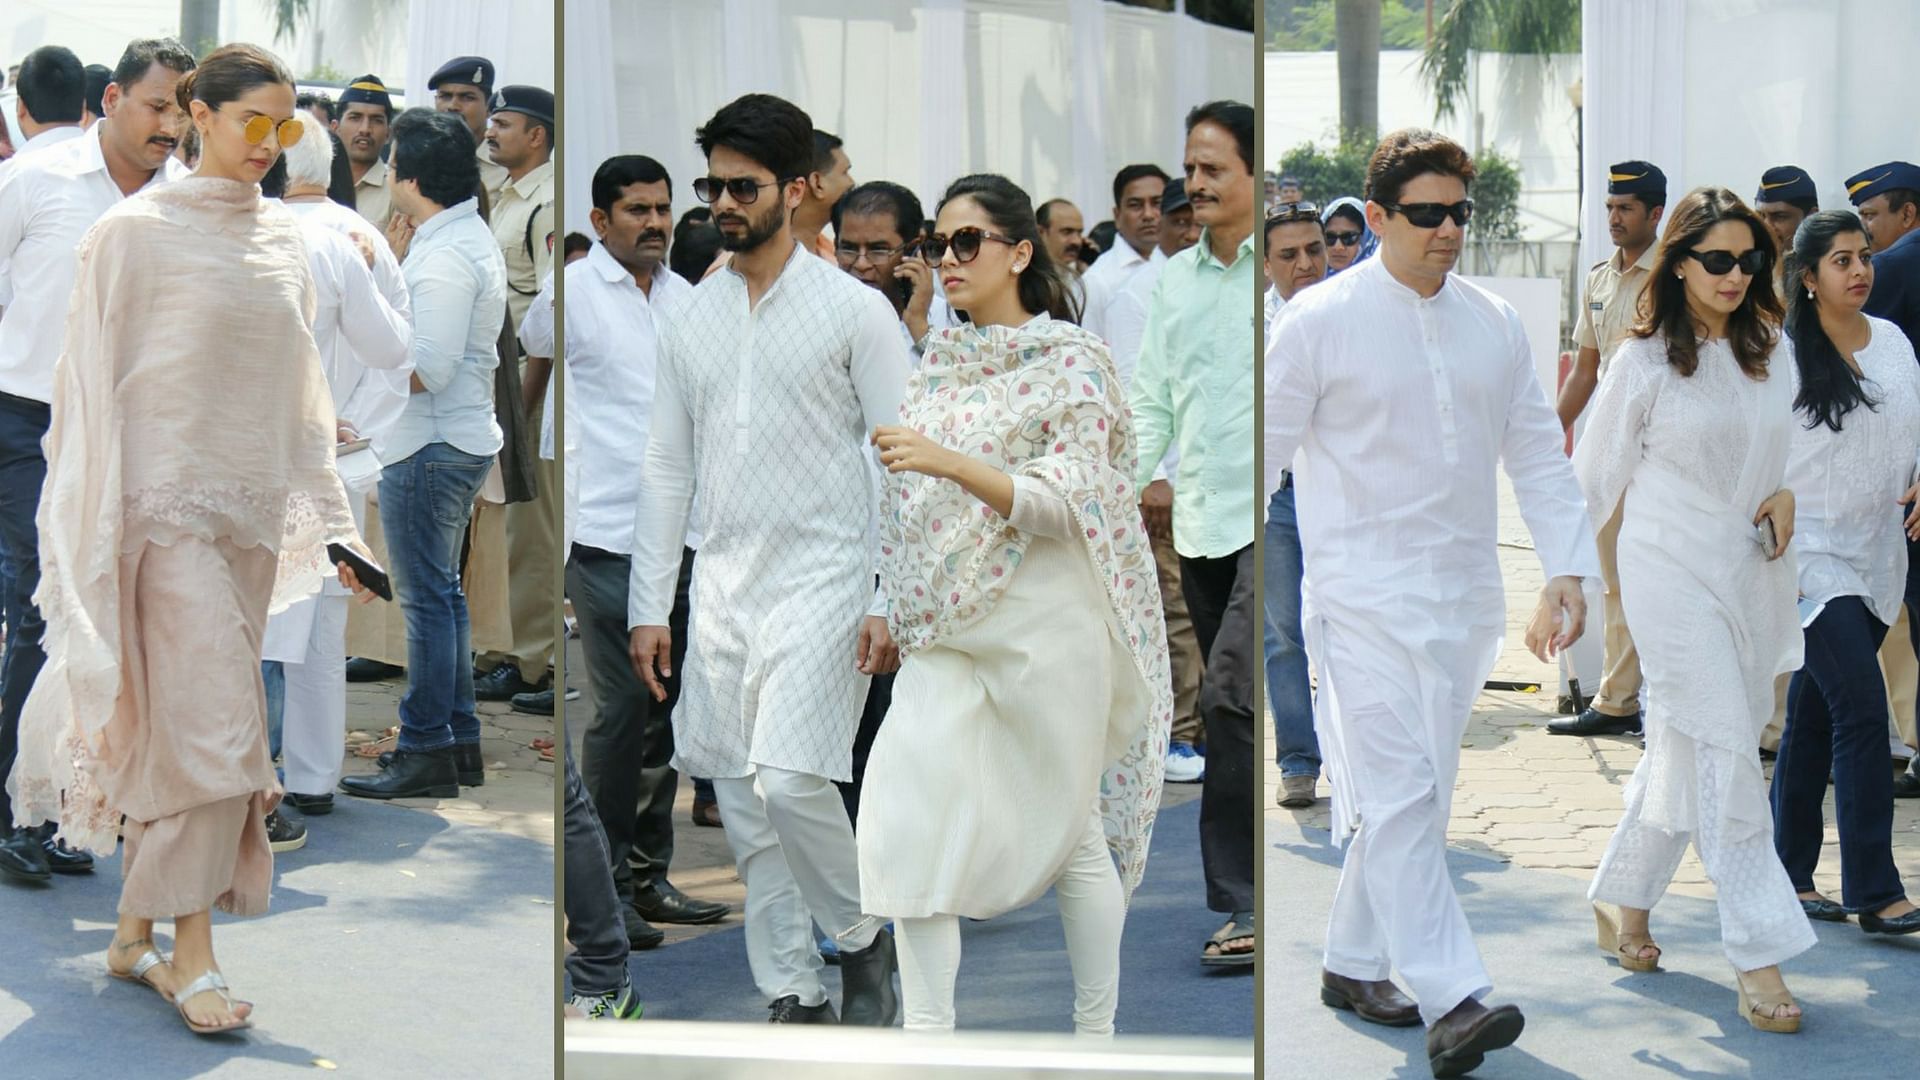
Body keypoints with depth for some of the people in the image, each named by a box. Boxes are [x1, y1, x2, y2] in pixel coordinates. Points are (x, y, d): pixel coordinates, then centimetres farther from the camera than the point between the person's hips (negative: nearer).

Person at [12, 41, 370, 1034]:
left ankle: (135, 932, 21)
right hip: (167, 503, -5)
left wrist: (330, 522, 13)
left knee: (175, 732, 10)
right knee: (213, 724, -11)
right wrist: (92, 531, -8)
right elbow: (92, 386, -5)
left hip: (252, 508, 6)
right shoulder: (133, 233, -5)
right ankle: (191, 955, -4)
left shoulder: (283, 240, 11)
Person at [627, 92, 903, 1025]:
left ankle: (863, 939, 8)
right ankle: (795, 998, 15)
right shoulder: (690, 320, 10)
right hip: (724, 588, 5)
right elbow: (666, 469, 12)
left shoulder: (855, 310, -5)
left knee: (791, 781, -17)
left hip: (822, 582, -5)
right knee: (745, 806, 5)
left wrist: (894, 604, -12)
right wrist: (649, 606, 8)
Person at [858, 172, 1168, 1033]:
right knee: (909, 812, -8)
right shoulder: (940, 358, 11)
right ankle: (928, 1035, -3)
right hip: (950, 632, 6)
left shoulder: (1069, 360, -7)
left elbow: (1067, 507, -18)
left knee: (1073, 830, 5)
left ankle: (1097, 1032, 20)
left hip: (1045, 628, -5)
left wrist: (946, 461, -27)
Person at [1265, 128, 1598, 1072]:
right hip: (1363, 593, -6)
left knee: (1414, 793, 13)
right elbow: (1265, 451, -2)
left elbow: (1537, 452, 14)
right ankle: (1451, 999, -21)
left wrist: (1567, 567, 4)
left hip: (1464, 595, 6)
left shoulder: (1494, 323, 9)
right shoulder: (1319, 320, -5)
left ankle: (1352, 962, 27)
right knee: (1399, 793, -14)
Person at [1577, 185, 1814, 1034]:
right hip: (1673, 574, -5)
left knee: (1683, 752, 14)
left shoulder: (1775, 350, 6)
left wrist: (1789, 494, -3)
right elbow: (1597, 474, 0)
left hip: (1753, 573, 5)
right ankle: (1759, 959, -12)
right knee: (1724, 752, -11)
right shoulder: (1645, 360, -7)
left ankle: (1624, 900, 32)